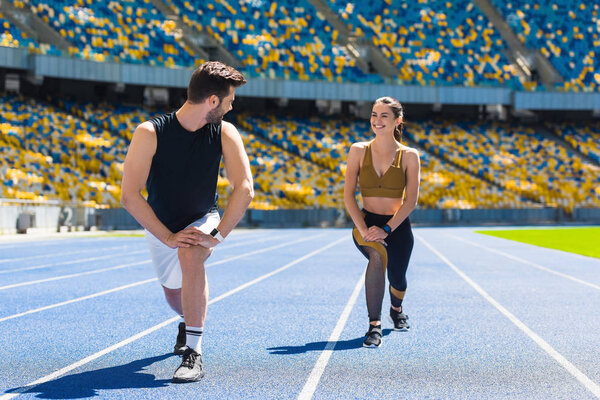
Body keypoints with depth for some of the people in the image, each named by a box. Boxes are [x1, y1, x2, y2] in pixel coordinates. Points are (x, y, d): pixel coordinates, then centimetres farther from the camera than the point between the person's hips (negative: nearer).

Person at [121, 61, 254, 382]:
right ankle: (190, 321, 57)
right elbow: (130, 196, -26)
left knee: (190, 253, -34)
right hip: (160, 229, 1)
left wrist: (216, 236, -34)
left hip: (203, 221, -1)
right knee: (175, 298, 16)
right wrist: (168, 237, -30)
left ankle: (194, 355, -31)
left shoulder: (225, 133, -17)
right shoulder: (150, 133, -24)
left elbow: (244, 189, -24)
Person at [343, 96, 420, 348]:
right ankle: (374, 326, -27)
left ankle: (396, 309, 48)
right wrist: (363, 229, -17)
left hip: (398, 226, 1)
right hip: (366, 222, -1)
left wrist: (386, 229, -19)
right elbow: (348, 195, -4)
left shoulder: (409, 156, -2)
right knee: (378, 255, -32)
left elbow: (411, 200, -8)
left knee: (397, 279, 8)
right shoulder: (359, 151, 0)